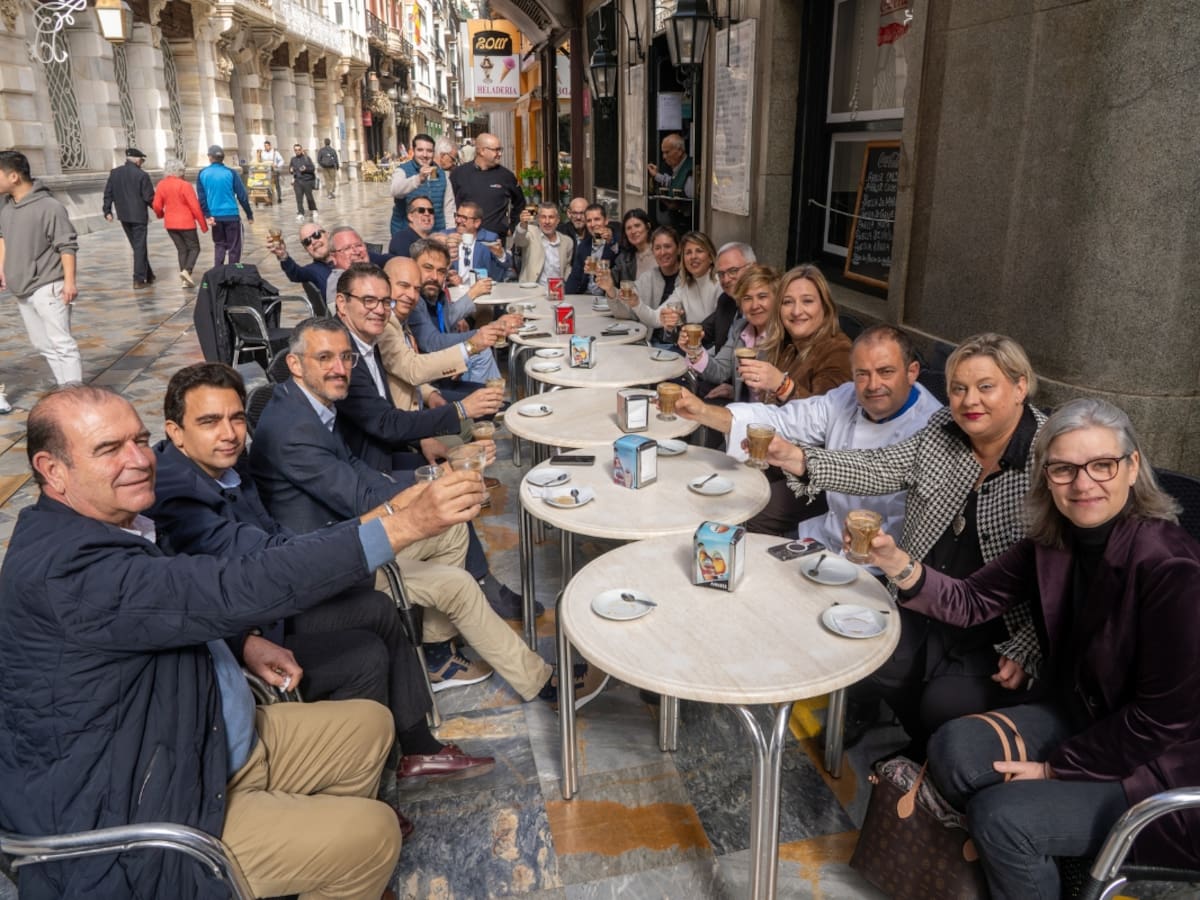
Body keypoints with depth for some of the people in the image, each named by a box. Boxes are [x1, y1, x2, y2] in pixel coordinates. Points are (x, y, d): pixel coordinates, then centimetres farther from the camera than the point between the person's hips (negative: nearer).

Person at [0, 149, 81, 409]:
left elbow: (67, 246, -14)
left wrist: (69, 281, -18)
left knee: (61, 344, -7)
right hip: (21, 290, 8)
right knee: (43, 345, 12)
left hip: (48, 288, -8)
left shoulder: (49, 206, -15)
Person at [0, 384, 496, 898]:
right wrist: (401, 526, -39)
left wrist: (241, 646, 0)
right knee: (373, 834, -11)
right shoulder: (63, 566, -30)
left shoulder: (92, 527, 2)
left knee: (369, 725, 14)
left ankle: (319, 857, 32)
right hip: (148, 817, -9)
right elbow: (237, 591, -38)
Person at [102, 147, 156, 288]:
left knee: (137, 246, 17)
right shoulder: (142, 175, -12)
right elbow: (149, 197, -11)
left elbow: (108, 193, 5)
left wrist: (107, 211, 10)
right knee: (140, 247, -1)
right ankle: (139, 280, -4)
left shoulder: (114, 173, 5)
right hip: (139, 215, -5)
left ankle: (148, 275, 25)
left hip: (124, 216, 5)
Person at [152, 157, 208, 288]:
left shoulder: (161, 185, 1)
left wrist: (160, 215, 24)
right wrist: (203, 224, -8)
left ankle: (184, 279, 10)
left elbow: (157, 206, 2)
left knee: (182, 249, 14)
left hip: (170, 224, 5)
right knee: (194, 248, 7)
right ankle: (187, 270, -16)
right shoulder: (185, 185, -14)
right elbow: (195, 207, -15)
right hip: (186, 223, -5)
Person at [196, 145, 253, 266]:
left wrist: (208, 215, -1)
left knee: (219, 244, 19)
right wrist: (249, 214, 4)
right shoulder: (231, 173, -6)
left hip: (215, 216, 3)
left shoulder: (202, 174, 1)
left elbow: (201, 197, -3)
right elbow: (242, 195, -5)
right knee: (234, 247, 6)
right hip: (231, 215, -3)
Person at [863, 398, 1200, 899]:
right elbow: (972, 603, -2)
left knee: (1002, 815, -20)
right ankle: (998, 857, 17)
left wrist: (1056, 768, -15)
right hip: (1076, 720, 6)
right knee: (953, 749, -11)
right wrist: (897, 564, -20)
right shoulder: (1052, 542, -5)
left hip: (1158, 760, -6)